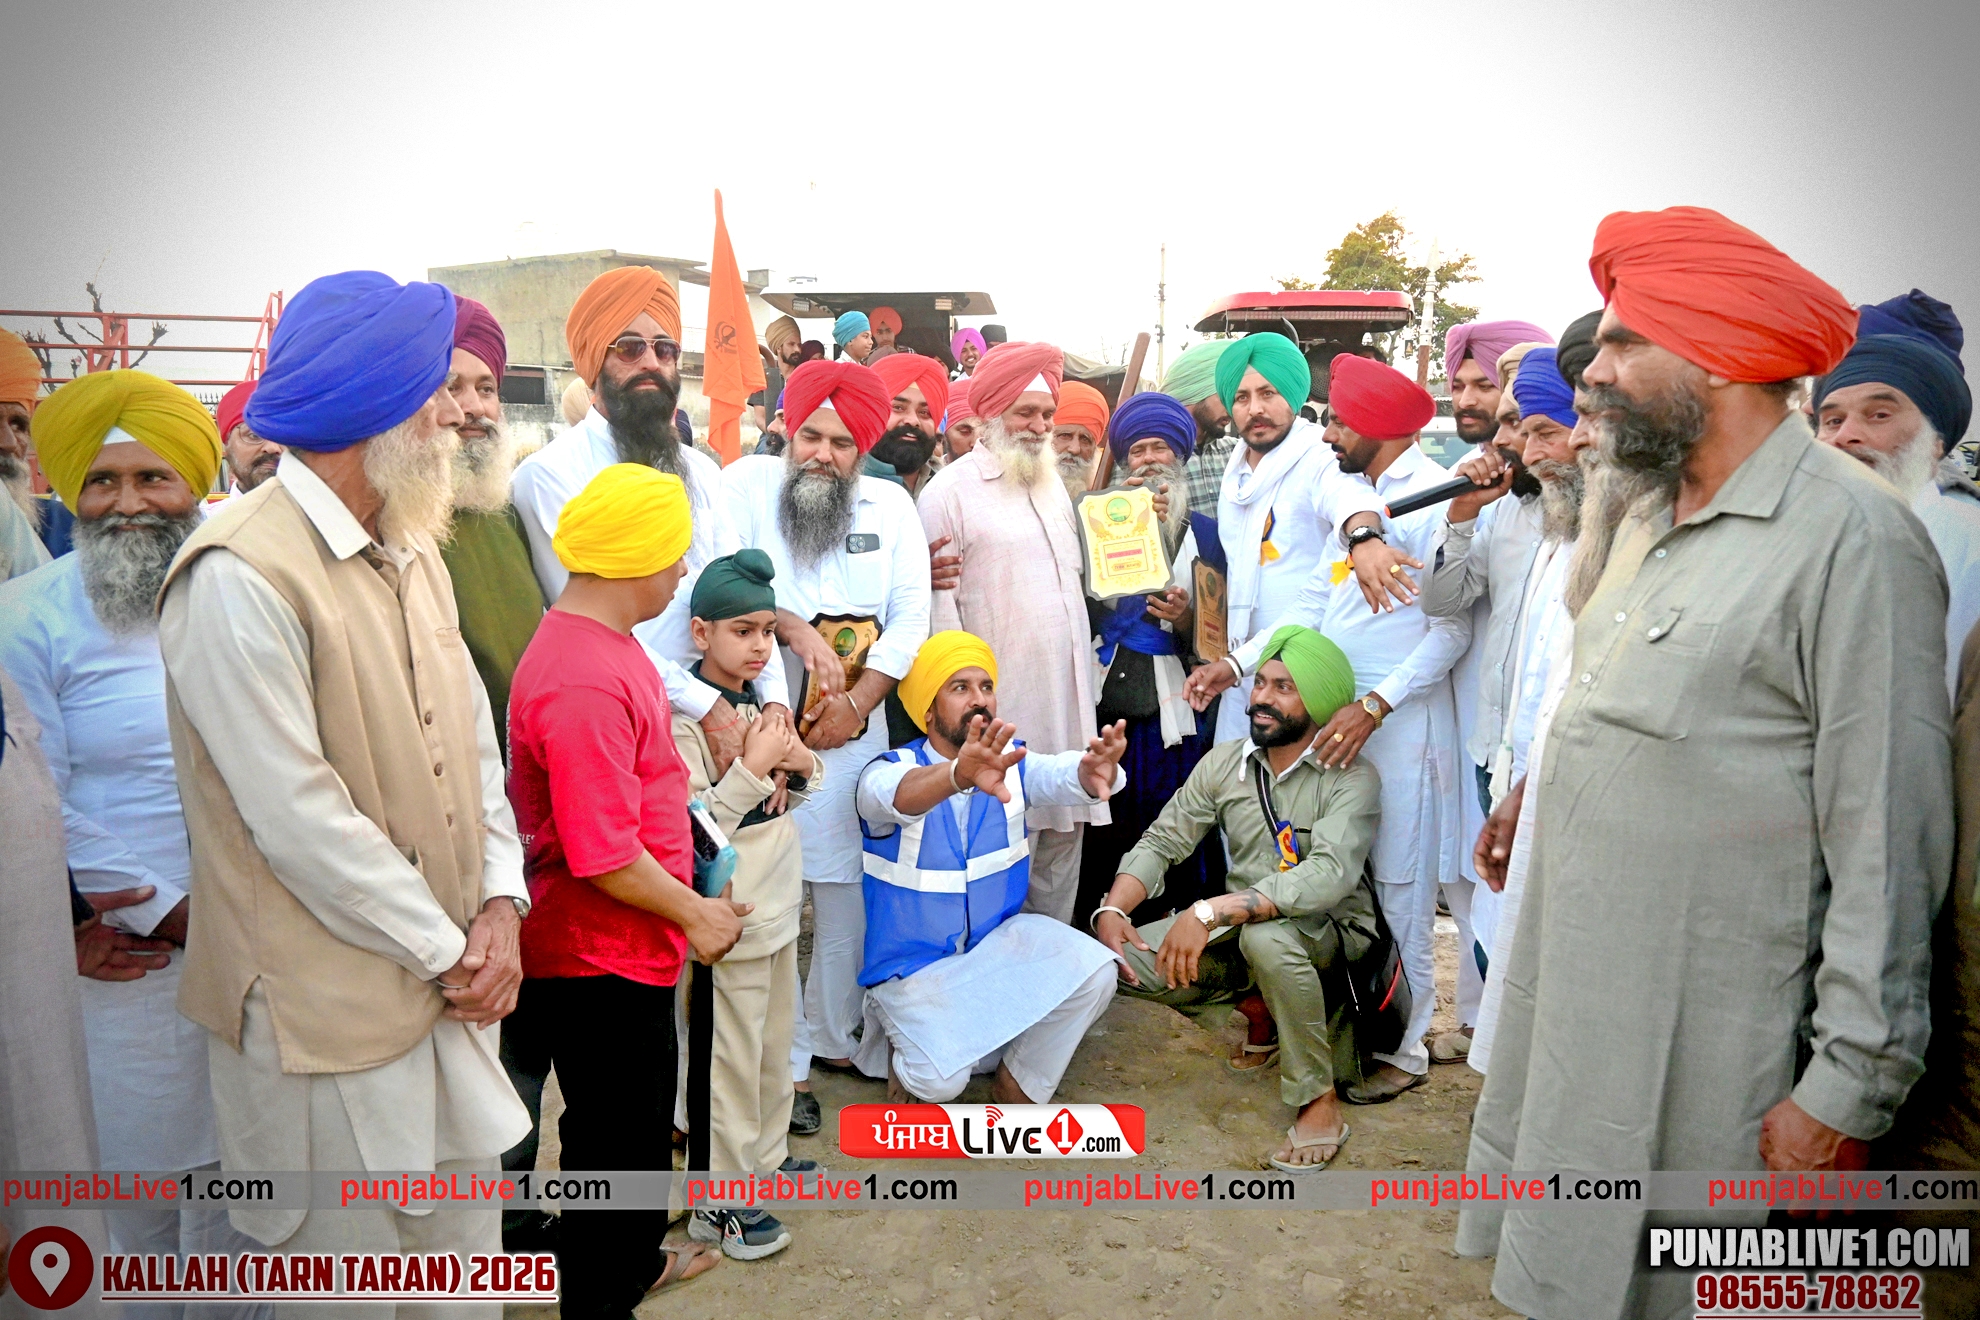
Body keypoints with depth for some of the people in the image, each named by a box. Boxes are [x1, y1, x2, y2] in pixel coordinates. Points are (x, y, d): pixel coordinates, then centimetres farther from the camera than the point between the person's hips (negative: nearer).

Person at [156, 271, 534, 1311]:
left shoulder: (410, 552, 9)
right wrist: (447, 950, -12)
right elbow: (299, 817, -20)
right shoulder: (240, 575, -19)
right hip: (328, 1009, -7)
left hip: (448, 980, 8)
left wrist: (498, 904, -2)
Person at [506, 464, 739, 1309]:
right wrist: (694, 914, -15)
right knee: (610, 1133, 9)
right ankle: (600, 1296, 30)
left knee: (641, 1114, 26)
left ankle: (635, 1261, 46)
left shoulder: (601, 644, 5)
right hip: (596, 956, -10)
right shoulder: (584, 683, -28)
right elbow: (602, 856, -29)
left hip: (628, 947, 10)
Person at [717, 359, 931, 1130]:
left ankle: (834, 1036, 26)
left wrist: (857, 705, -6)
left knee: (850, 891, 8)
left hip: (855, 731, 3)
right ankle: (786, 1062, 12)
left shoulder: (891, 505, 8)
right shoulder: (745, 484, 1)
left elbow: (910, 622, 3)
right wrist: (794, 627, -20)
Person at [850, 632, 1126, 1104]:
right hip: (915, 962, -4)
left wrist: (1094, 771, -52)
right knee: (941, 1077, -25)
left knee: (1093, 972, -20)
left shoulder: (1010, 763, -5)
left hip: (997, 940, 4)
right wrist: (959, 774, -64)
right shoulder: (891, 769, -17)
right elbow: (899, 794, -42)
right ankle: (906, 1065, 13)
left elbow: (1059, 775, -27)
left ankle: (1016, 1089, 4)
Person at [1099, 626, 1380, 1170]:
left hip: (1331, 929, -5)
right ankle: (1263, 1006, 11)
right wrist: (1112, 909, -19)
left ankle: (1320, 1103, -18)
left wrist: (1210, 911, -40)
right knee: (1125, 963, -14)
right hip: (1242, 928, 6)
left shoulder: (1351, 777, -16)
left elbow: (1330, 874, -32)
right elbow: (1161, 842, 2)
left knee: (1265, 935, -39)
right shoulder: (1223, 763, 1)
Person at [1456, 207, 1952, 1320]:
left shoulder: (1853, 537, -15)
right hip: (1569, 971, 7)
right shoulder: (1638, 510, 10)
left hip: (1700, 1021, -7)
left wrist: (1852, 1083, -15)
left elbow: (1888, 838, -17)